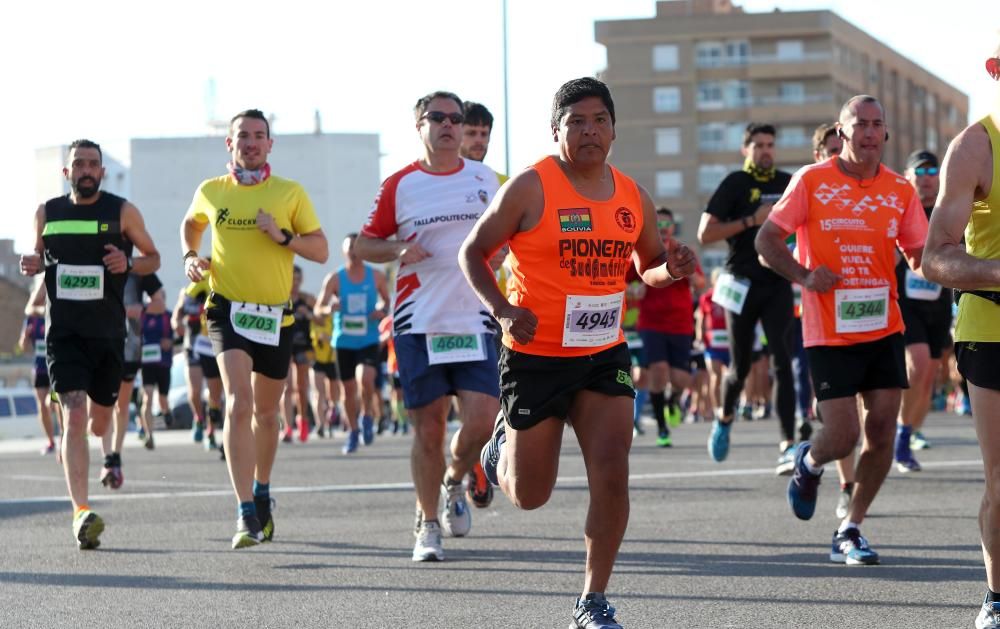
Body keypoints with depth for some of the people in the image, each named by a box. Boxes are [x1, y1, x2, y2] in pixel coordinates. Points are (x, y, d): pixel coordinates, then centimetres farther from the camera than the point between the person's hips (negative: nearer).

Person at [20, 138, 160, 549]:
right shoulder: (47, 213, 6)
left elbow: (152, 257, 8)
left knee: (99, 421, 12)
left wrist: (128, 263, -14)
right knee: (74, 415, -17)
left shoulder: (122, 212, 0)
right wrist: (33, 264, -4)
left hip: (108, 332, 1)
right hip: (63, 331, -1)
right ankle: (81, 512, -23)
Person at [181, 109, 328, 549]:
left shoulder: (290, 193, 0)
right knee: (238, 404, -20)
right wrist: (190, 256, 8)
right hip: (228, 309, -1)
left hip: (275, 314, 1)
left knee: (266, 412, 15)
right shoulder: (211, 192, 4)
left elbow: (321, 251, 1)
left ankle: (262, 492, 41)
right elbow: (191, 223, 26)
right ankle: (246, 514, -24)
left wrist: (284, 236, -15)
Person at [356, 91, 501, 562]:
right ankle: (428, 525, 12)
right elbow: (364, 244, 8)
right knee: (428, 426, -1)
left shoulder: (484, 178, 9)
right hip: (419, 323, -2)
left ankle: (454, 482, 21)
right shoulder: (399, 185, 2)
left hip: (475, 320, 2)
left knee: (483, 418, -10)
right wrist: (399, 250, -11)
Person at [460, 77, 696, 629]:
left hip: (605, 354, 3)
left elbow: (649, 266, 19)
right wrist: (503, 309, -19)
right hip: (536, 356, -3)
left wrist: (671, 270, -5)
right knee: (530, 496, 7)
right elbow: (473, 252, -4)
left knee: (611, 473, -13)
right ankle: (501, 447, 44)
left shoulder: (633, 198, 4)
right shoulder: (531, 188, -11)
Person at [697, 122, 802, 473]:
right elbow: (705, 234, -10)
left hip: (778, 285, 2)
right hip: (743, 284, -2)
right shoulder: (735, 184, -3)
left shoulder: (788, 184, 9)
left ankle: (788, 445, -19)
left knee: (782, 362, -13)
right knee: (740, 368, 8)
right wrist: (751, 221, -17)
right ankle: (725, 418, 39)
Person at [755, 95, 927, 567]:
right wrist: (803, 276, -16)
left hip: (884, 328, 4)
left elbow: (921, 256, 10)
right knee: (843, 436, -8)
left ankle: (849, 532, 12)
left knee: (882, 430, -2)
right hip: (829, 332, -3)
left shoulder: (900, 191, 5)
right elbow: (766, 240, -1)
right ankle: (808, 463, 29)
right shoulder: (812, 181, -4)